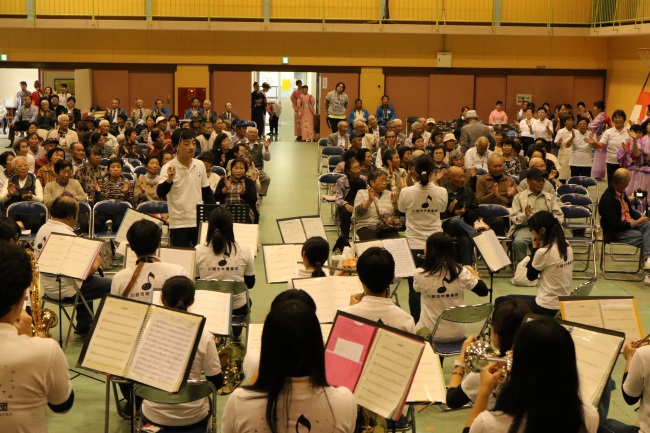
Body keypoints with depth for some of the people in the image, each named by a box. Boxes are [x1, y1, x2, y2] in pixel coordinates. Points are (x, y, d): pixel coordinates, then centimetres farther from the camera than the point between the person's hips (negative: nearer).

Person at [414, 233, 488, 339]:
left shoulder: (420, 274, -17)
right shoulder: (461, 272, -14)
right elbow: (483, 291, 1)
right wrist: (473, 272, 20)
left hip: (429, 334, -2)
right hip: (457, 333, 2)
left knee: (414, 328, 32)